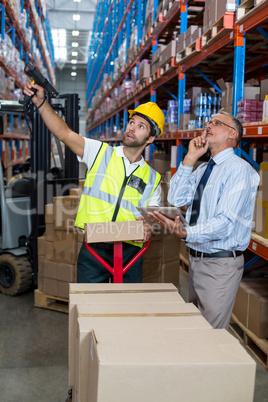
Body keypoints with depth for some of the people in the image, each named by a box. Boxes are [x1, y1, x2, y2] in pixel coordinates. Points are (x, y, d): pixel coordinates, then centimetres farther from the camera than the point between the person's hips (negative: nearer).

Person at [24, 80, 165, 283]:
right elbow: (64, 133, -4)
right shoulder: (101, 153, 5)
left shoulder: (153, 178, 9)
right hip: (93, 251, -1)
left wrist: (147, 228, -18)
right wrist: (41, 102, -14)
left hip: (129, 254, 2)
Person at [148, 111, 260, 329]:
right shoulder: (202, 169, 13)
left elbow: (226, 223, -24)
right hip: (196, 259, 8)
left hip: (221, 263, -8)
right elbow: (176, 199, 0)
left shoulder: (239, 169, -14)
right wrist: (190, 158, -4)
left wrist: (186, 233, -39)